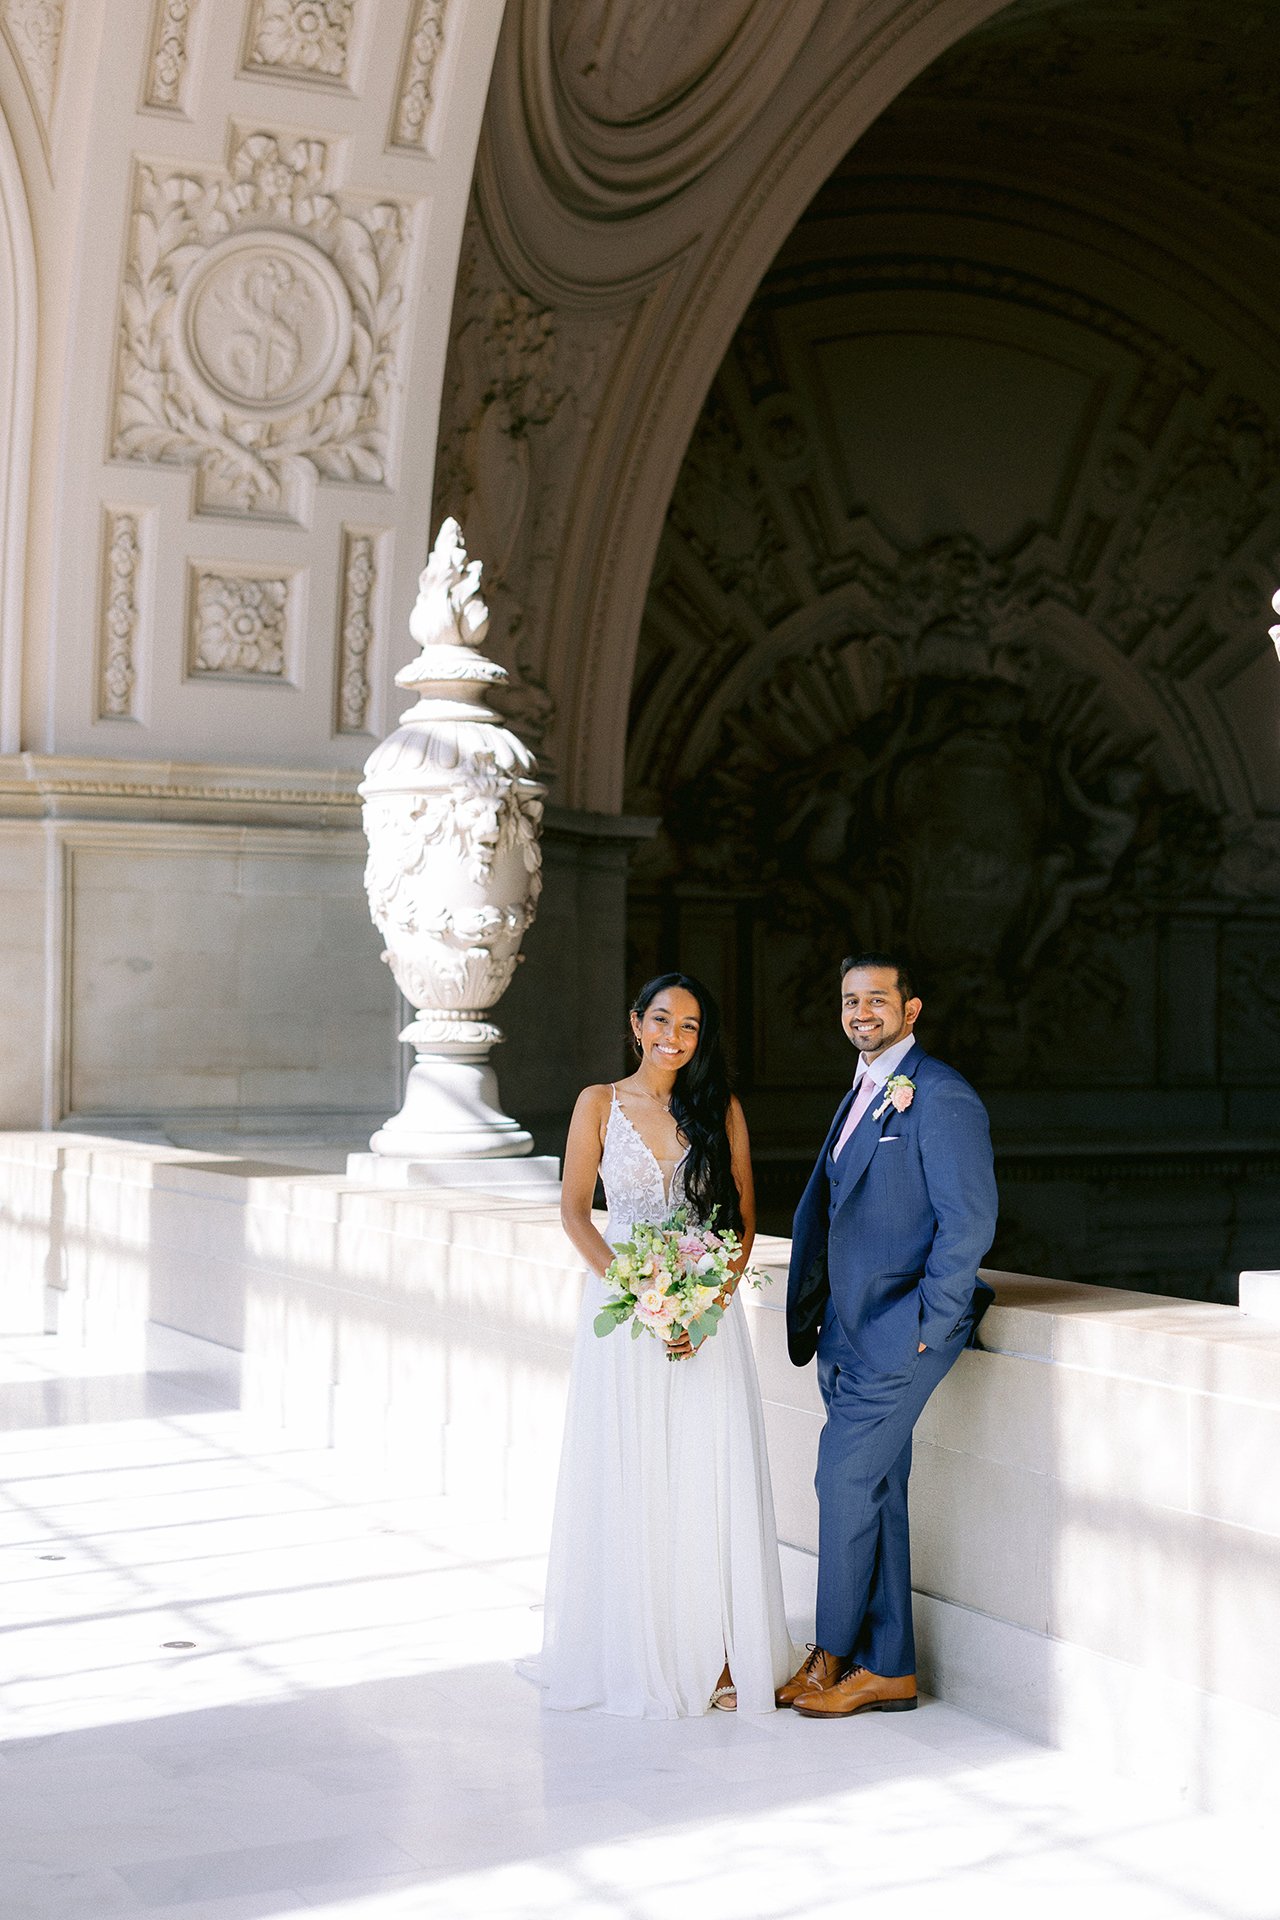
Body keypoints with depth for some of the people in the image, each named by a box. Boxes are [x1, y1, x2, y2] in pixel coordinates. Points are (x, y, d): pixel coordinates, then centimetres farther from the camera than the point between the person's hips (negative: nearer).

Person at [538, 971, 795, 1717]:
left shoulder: (721, 1111, 6)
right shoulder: (600, 1104, 4)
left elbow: (745, 1217, 6)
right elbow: (574, 1210, 1)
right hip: (623, 1313, -1)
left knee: (711, 1480, -1)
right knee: (628, 1483, 1)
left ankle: (716, 1652, 5)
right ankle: (634, 1654, 10)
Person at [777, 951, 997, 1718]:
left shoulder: (941, 1097, -12)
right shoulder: (862, 1095, 17)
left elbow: (969, 1221, -17)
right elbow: (820, 1209, 20)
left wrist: (926, 1326, -16)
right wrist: (811, 1316, 12)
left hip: (901, 1331, -9)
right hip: (855, 1332, 9)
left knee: (847, 1477, -6)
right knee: (877, 1490, 10)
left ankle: (837, 1653, 8)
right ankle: (887, 1667, 17)